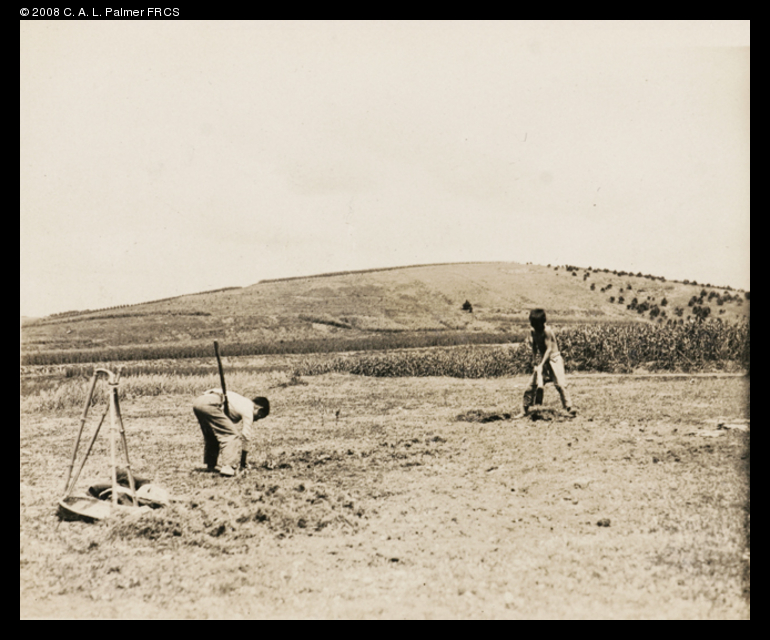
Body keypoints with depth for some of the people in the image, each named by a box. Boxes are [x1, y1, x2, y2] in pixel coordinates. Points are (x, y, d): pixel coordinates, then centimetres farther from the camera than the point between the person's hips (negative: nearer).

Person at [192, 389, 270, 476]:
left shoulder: (243, 403, 31)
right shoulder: (248, 409, 7)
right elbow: (247, 436, 7)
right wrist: (243, 462, 17)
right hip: (210, 404, -10)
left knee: (211, 436, 28)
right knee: (232, 435, -3)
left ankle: (210, 465, 34)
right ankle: (227, 467, -9)